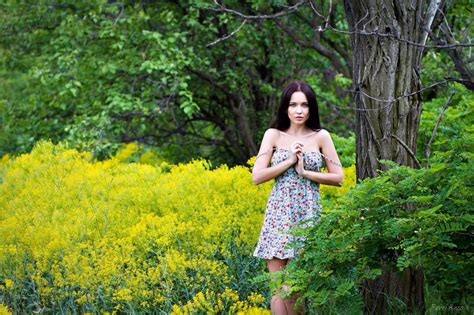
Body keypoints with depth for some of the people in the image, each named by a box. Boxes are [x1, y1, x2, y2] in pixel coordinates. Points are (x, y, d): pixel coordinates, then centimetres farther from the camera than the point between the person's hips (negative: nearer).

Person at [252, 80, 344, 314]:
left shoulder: (321, 137, 4)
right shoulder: (273, 135, 4)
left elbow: (338, 178, 2)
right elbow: (257, 176, -2)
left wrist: (305, 172, -8)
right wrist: (290, 160, -9)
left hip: (308, 215, -1)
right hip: (279, 214, 1)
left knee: (293, 288, -8)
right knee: (279, 289, -2)